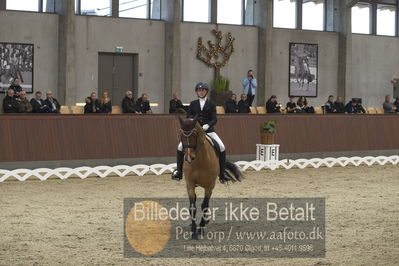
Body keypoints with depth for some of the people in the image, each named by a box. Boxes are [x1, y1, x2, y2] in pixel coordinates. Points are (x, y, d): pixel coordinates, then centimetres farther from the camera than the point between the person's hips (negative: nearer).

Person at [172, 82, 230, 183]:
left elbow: (214, 119, -3)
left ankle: (222, 173, -6)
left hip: (208, 131, -1)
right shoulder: (193, 104, 9)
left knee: (222, 147, -18)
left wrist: (207, 125, -23)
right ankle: (178, 171, -2)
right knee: (180, 146, -15)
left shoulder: (211, 104, 5)